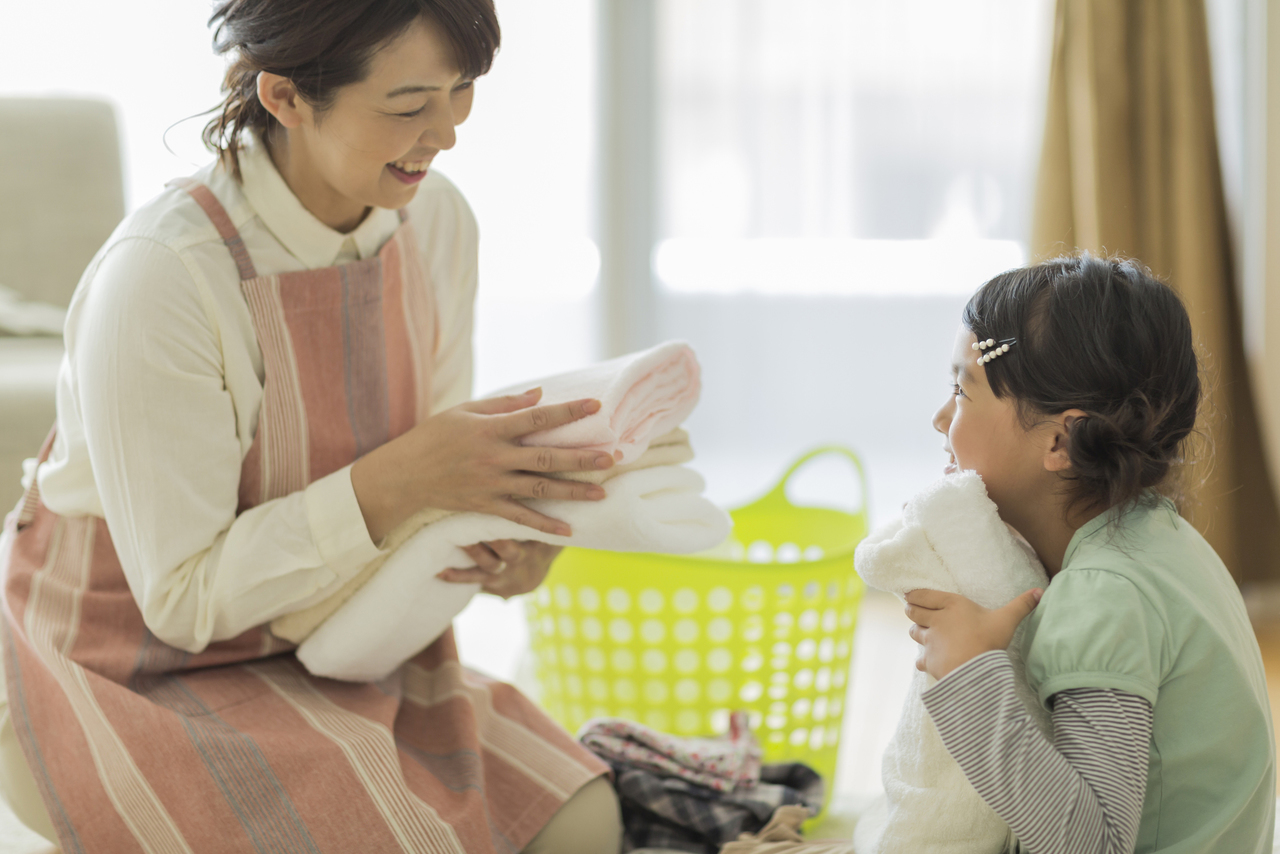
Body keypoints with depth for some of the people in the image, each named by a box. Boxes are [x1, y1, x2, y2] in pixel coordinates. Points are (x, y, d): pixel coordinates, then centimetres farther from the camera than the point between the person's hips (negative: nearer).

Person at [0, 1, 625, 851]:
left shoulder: (437, 221, -7)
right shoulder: (161, 276, -28)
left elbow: (432, 471, 4)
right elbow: (185, 598, -24)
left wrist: (500, 538, -20)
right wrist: (404, 478, -33)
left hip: (314, 653, 6)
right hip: (134, 674, -6)